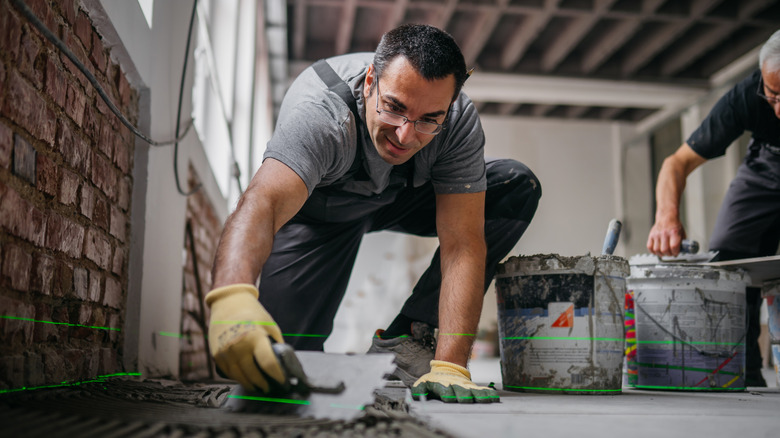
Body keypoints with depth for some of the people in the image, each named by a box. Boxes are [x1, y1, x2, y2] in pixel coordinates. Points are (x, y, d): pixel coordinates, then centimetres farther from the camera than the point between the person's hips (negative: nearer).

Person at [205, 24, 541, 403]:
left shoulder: (459, 121, -30)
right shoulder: (319, 111, -39)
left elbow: (462, 245, -33)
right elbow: (263, 202, -56)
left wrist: (449, 365, -42)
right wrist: (231, 296, -77)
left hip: (402, 197, 3)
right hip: (317, 207, -3)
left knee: (517, 187, -21)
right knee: (280, 361, -18)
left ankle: (402, 340, -14)